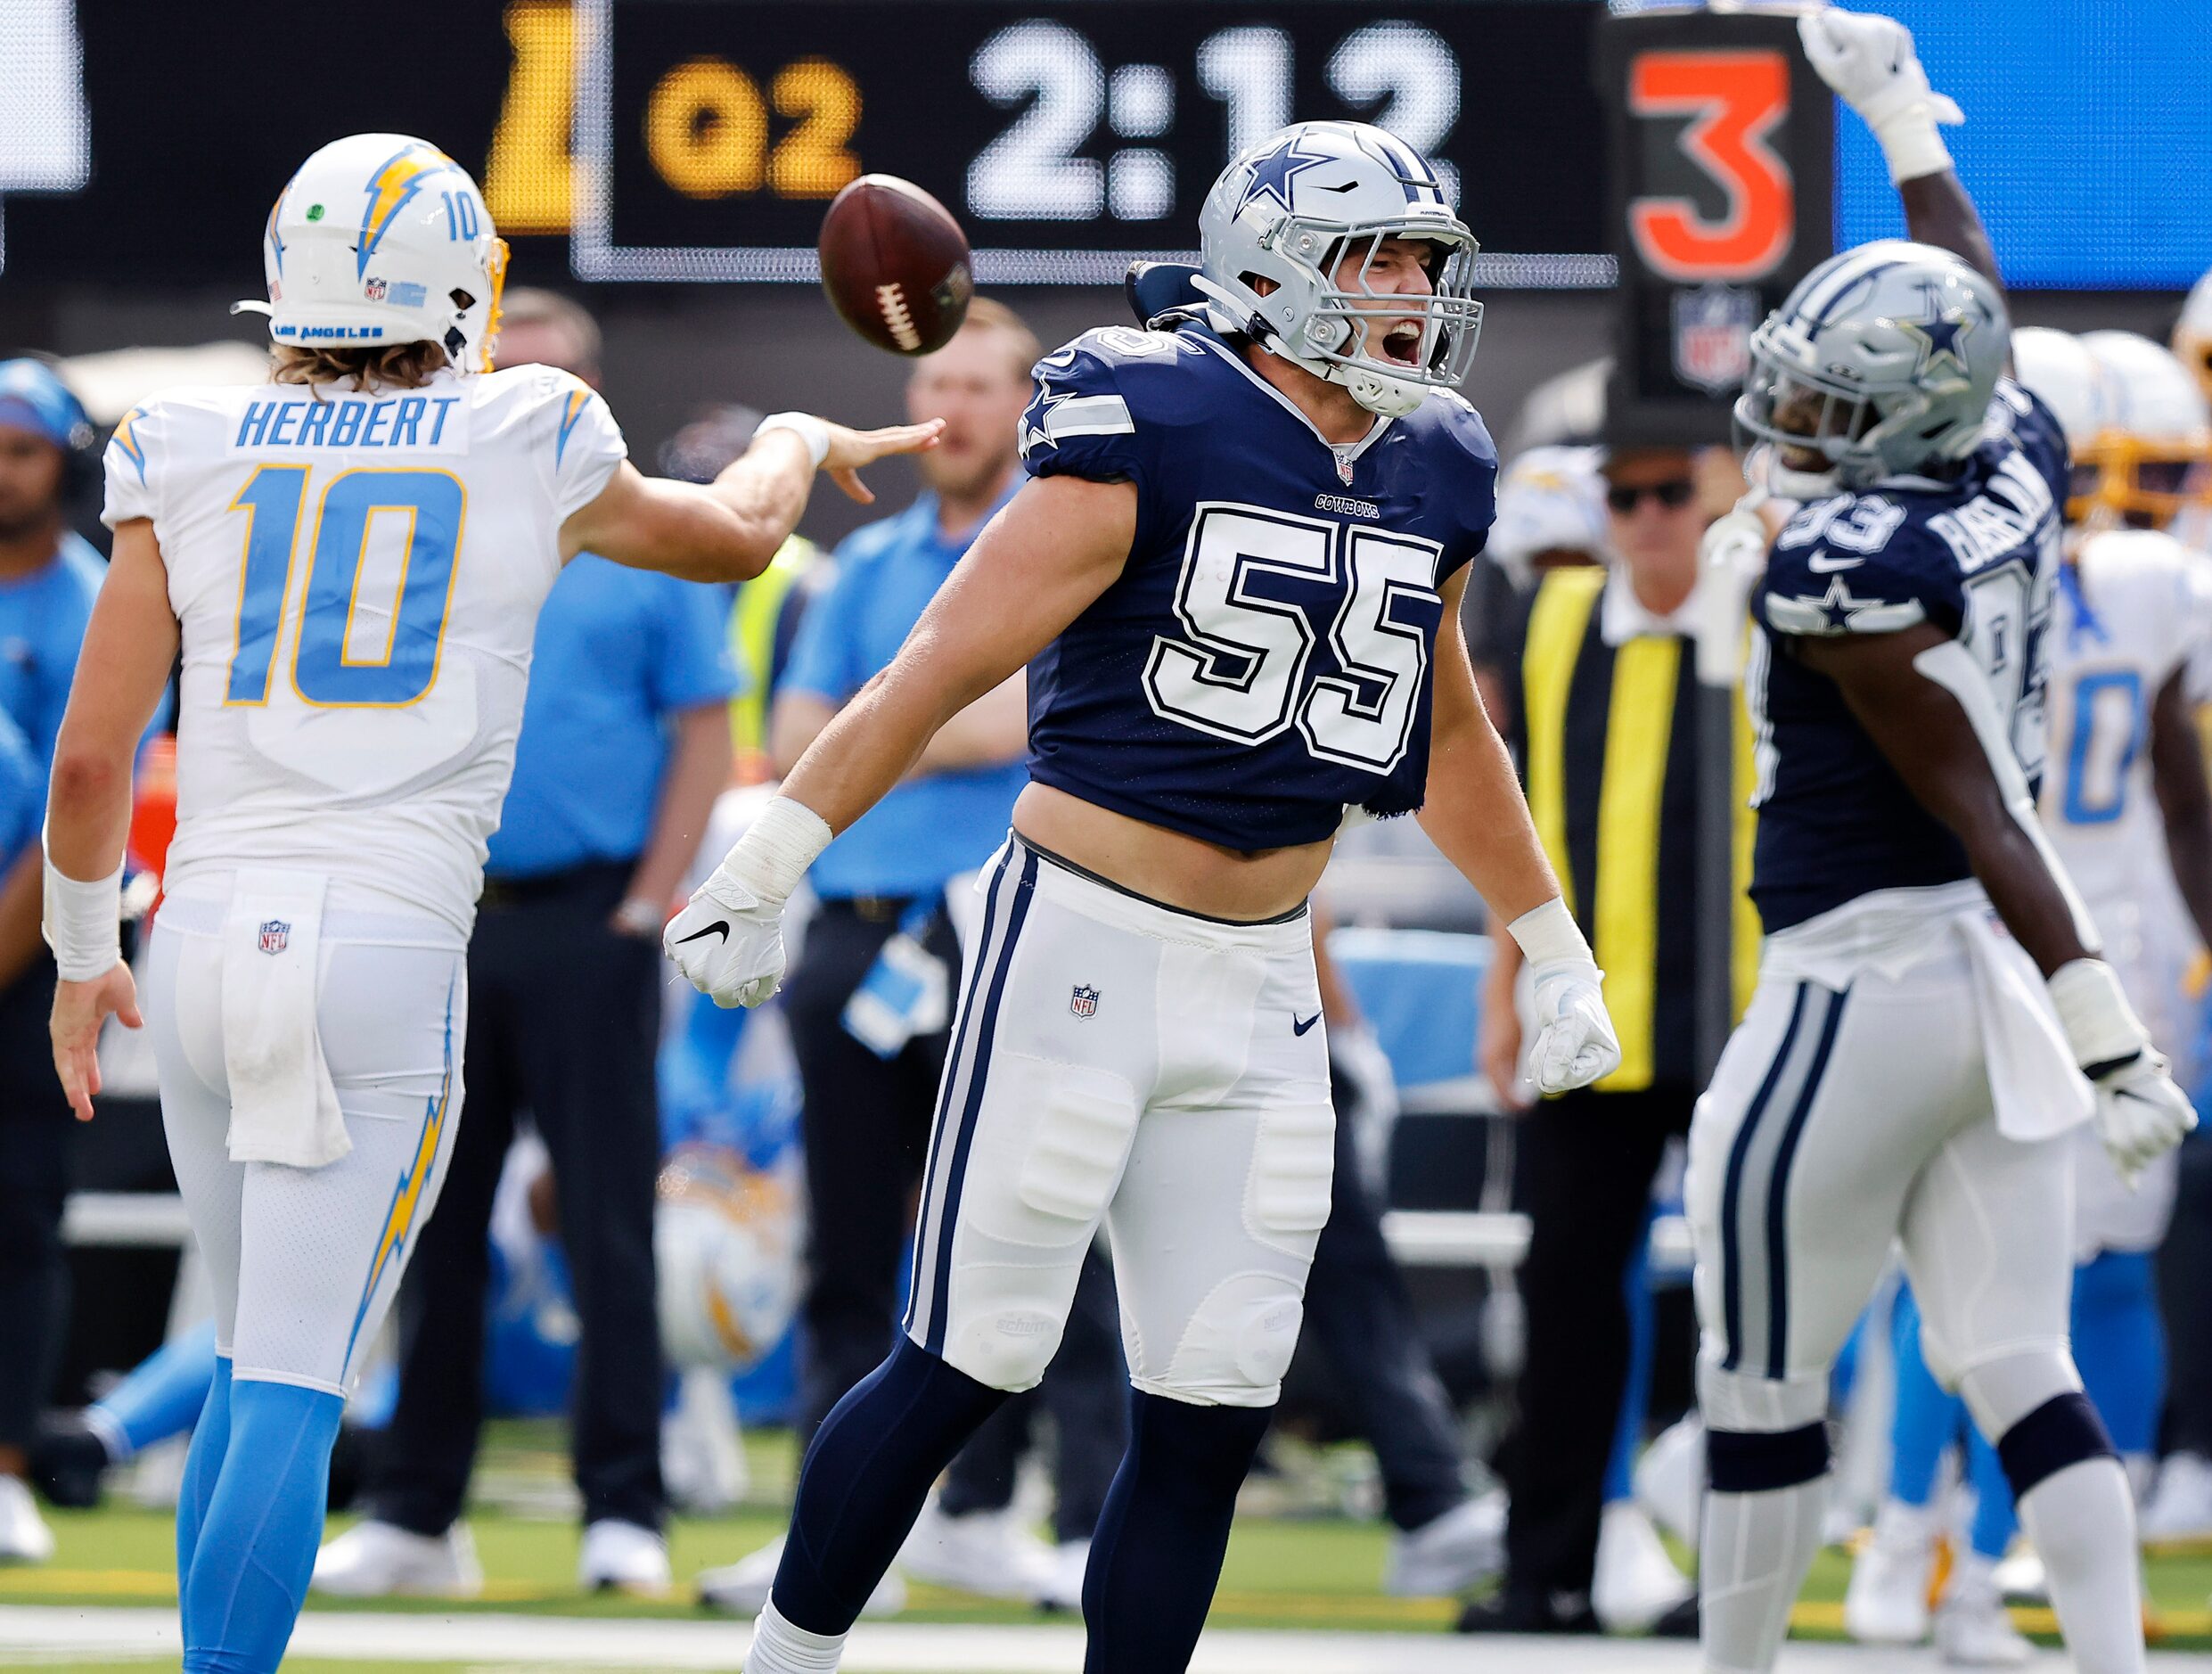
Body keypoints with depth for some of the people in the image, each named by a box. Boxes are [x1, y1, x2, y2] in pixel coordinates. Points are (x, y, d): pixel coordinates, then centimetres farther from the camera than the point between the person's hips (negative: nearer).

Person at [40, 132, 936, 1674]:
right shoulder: (527, 456, 4)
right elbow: (734, 537, 25)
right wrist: (800, 445, 47)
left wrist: (82, 957, 20)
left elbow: (92, 755, 4)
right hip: (389, 947, -3)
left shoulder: (193, 462, 6)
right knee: (293, 1390, -5)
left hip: (210, 930, 3)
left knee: (258, 1361, 19)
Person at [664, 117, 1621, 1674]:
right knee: (968, 1367, -2)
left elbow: (1447, 737, 24)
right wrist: (765, 870, -14)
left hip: (1261, 990, 6)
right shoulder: (1152, 435, -12)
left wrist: (1558, 954, 29)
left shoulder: (1432, 481, 8)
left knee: (1211, 1418, 2)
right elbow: (947, 662, -12)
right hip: (1084, 951, -6)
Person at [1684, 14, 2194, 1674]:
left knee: (1761, 1380, 6)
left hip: (1868, 977, -8)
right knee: (2022, 1372, 5)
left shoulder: (1846, 568, -18)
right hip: (2002, 982, 8)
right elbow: (1971, 308, 25)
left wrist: (2103, 1026, -22)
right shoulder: (2017, 465, 3)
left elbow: (1983, 817, -21)